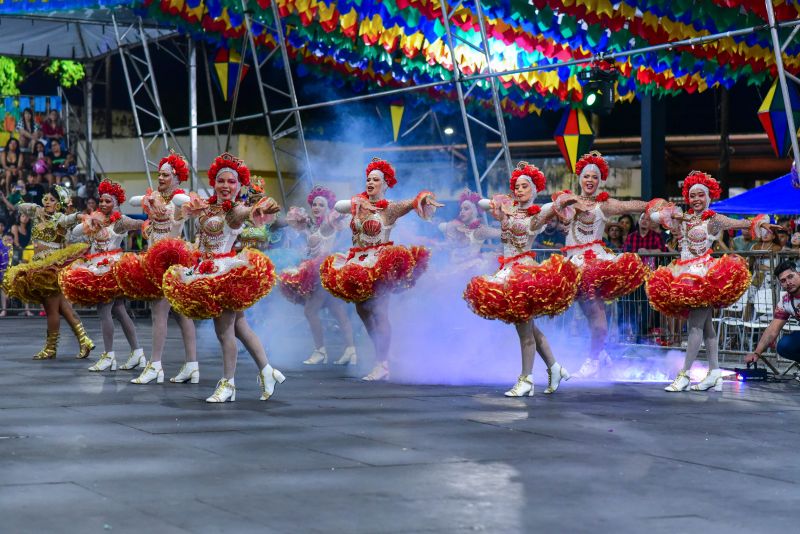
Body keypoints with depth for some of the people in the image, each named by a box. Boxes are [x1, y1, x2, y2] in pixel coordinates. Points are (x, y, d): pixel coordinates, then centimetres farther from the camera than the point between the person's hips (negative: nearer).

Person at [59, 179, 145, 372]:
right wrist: (88, 224, -4)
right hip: (96, 268, 8)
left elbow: (142, 224, -16)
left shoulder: (120, 220, -6)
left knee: (103, 310, -10)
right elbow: (75, 232, 12)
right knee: (119, 311, 8)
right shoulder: (97, 218, 15)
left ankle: (109, 355, -8)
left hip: (110, 268, -8)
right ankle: (137, 350, 11)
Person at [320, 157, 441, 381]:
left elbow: (413, 203, -17)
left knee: (378, 312, -13)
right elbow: (337, 206, 3)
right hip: (358, 263, 6)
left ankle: (383, 365, -11)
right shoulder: (358, 204, 12)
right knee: (362, 310, 9)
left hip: (380, 263, -6)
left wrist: (426, 198, -39)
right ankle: (380, 356, 22)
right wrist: (358, 203, -9)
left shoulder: (390, 209, -4)